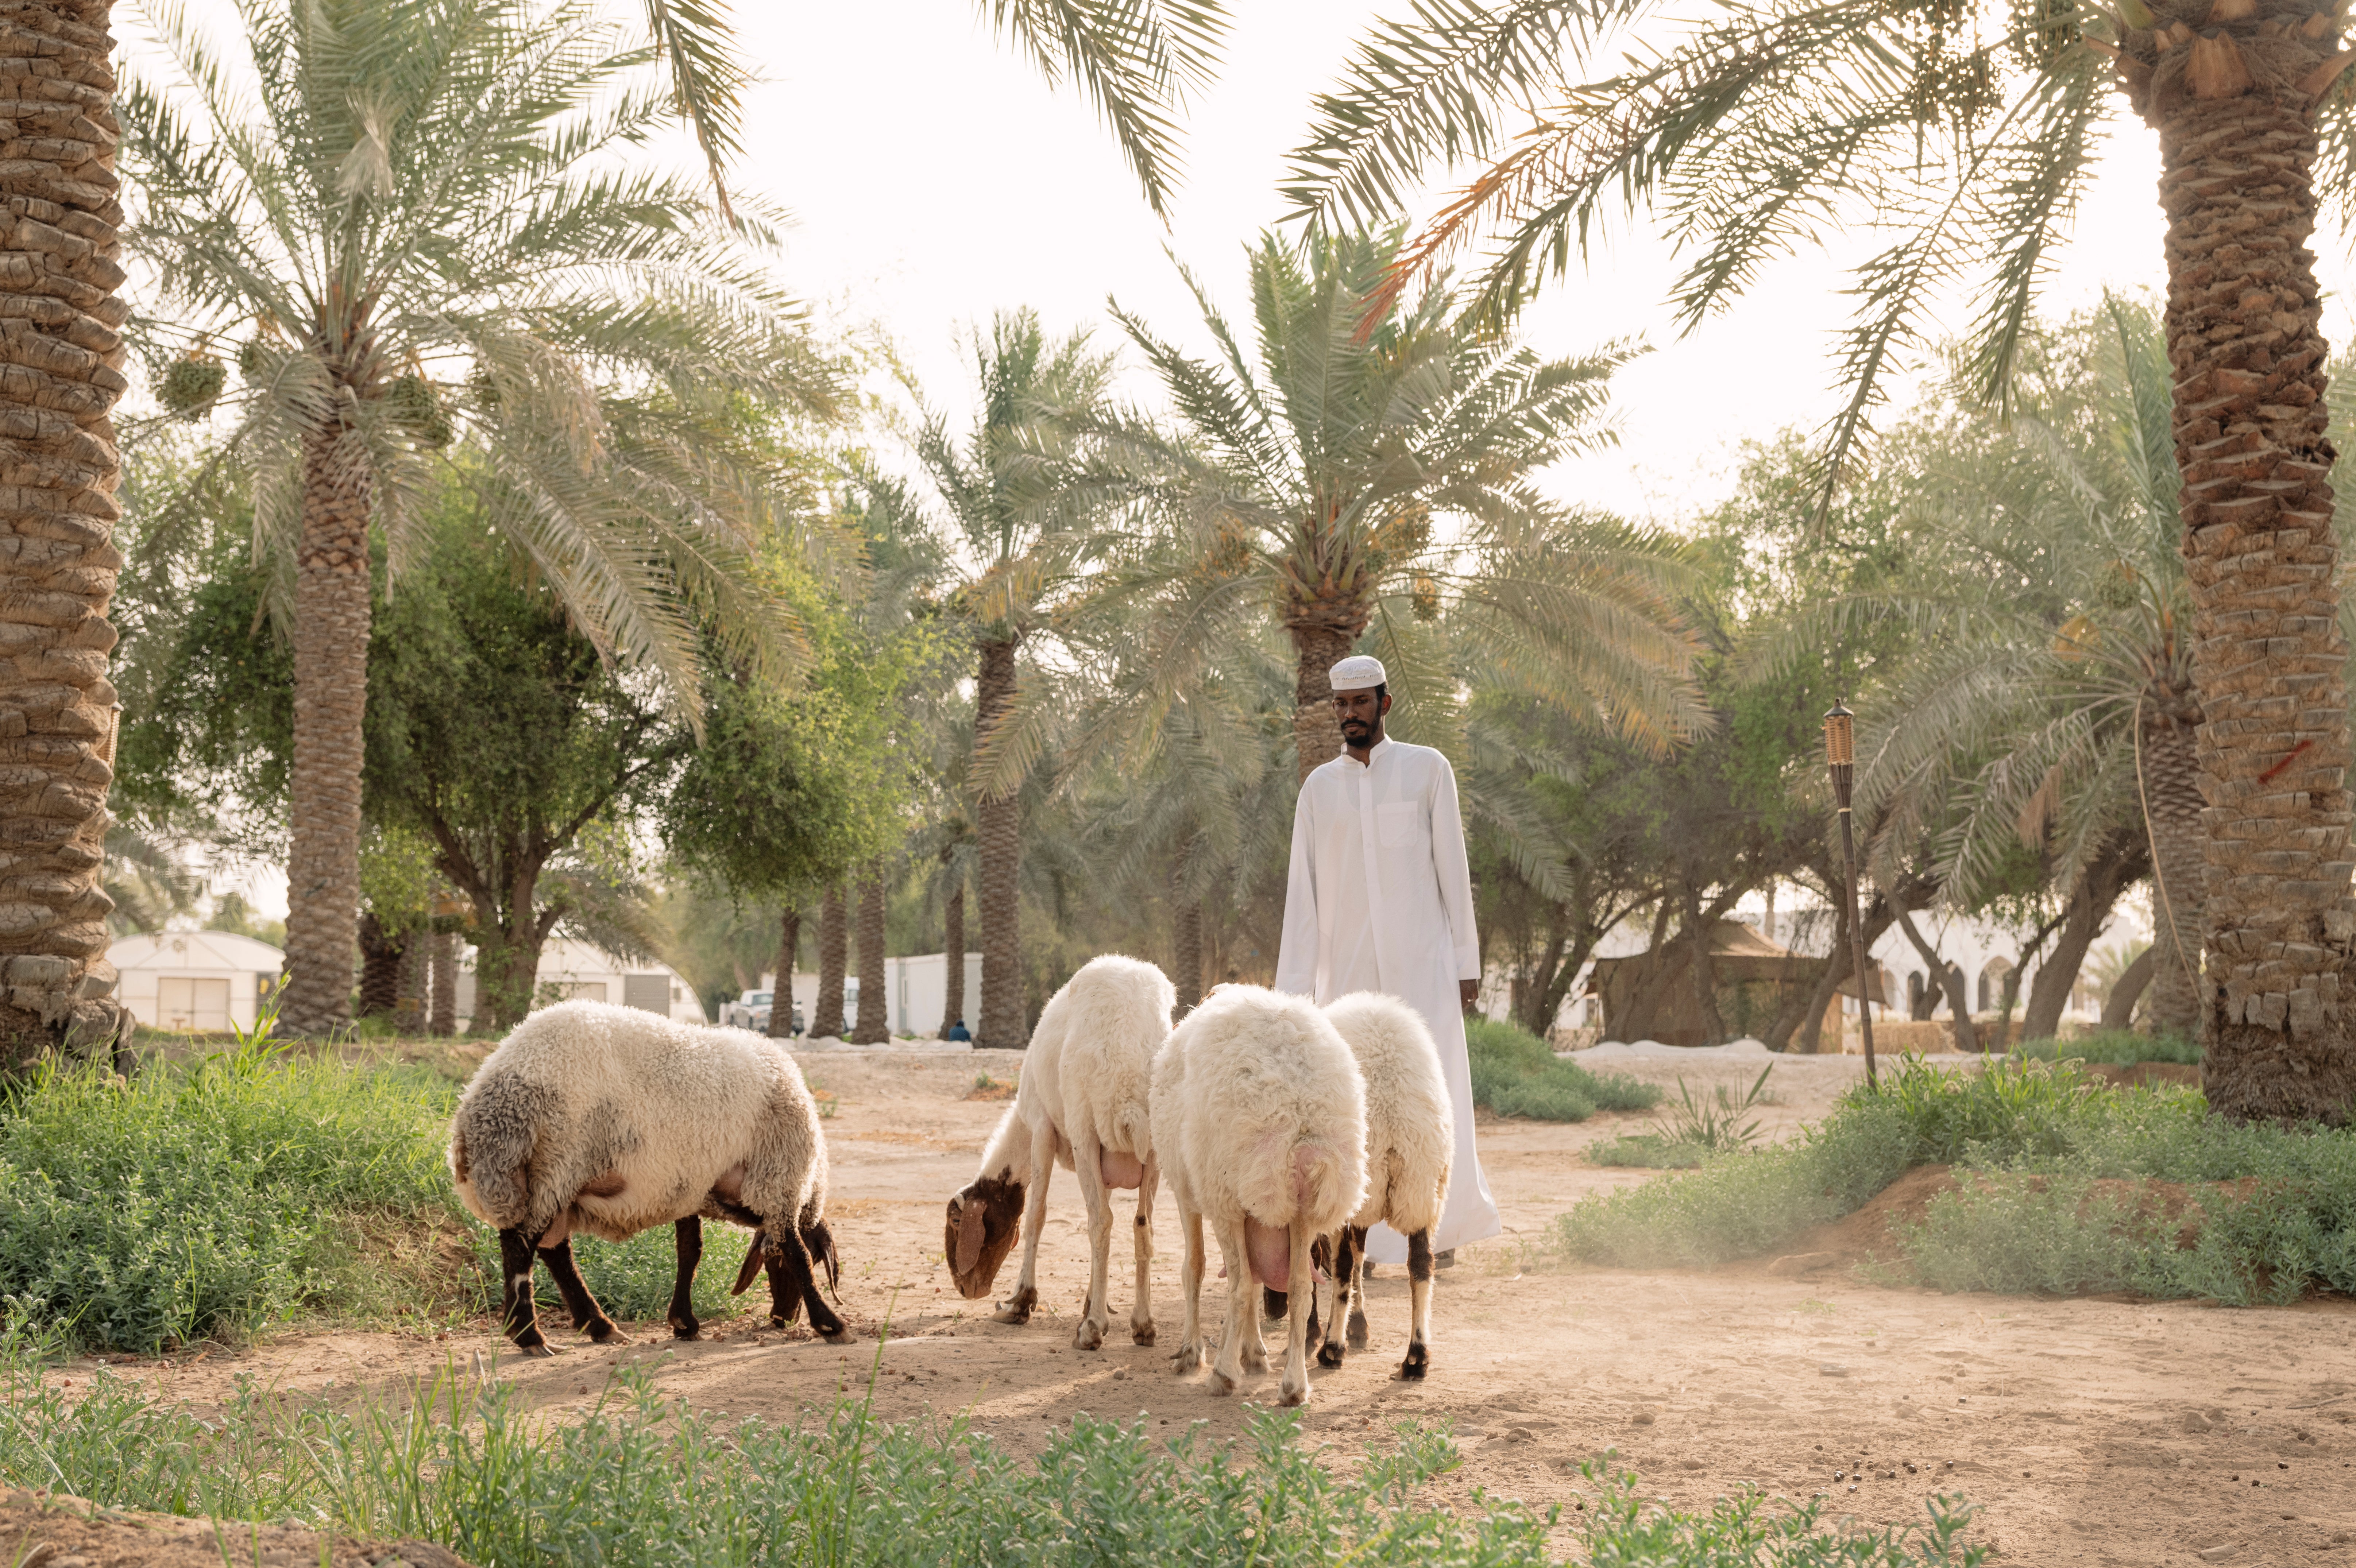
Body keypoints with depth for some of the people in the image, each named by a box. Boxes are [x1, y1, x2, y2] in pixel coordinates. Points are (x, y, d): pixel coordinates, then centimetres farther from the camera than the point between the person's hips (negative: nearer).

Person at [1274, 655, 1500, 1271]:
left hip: (1421, 966, -2)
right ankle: (1363, 1241, 6)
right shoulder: (1319, 787, 10)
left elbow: (1453, 870, 2)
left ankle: (1447, 1223, 13)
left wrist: (1467, 962, -2)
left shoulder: (1427, 769, 3)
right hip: (1347, 972, 2)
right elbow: (1302, 891, 7)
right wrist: (1293, 988, 1)